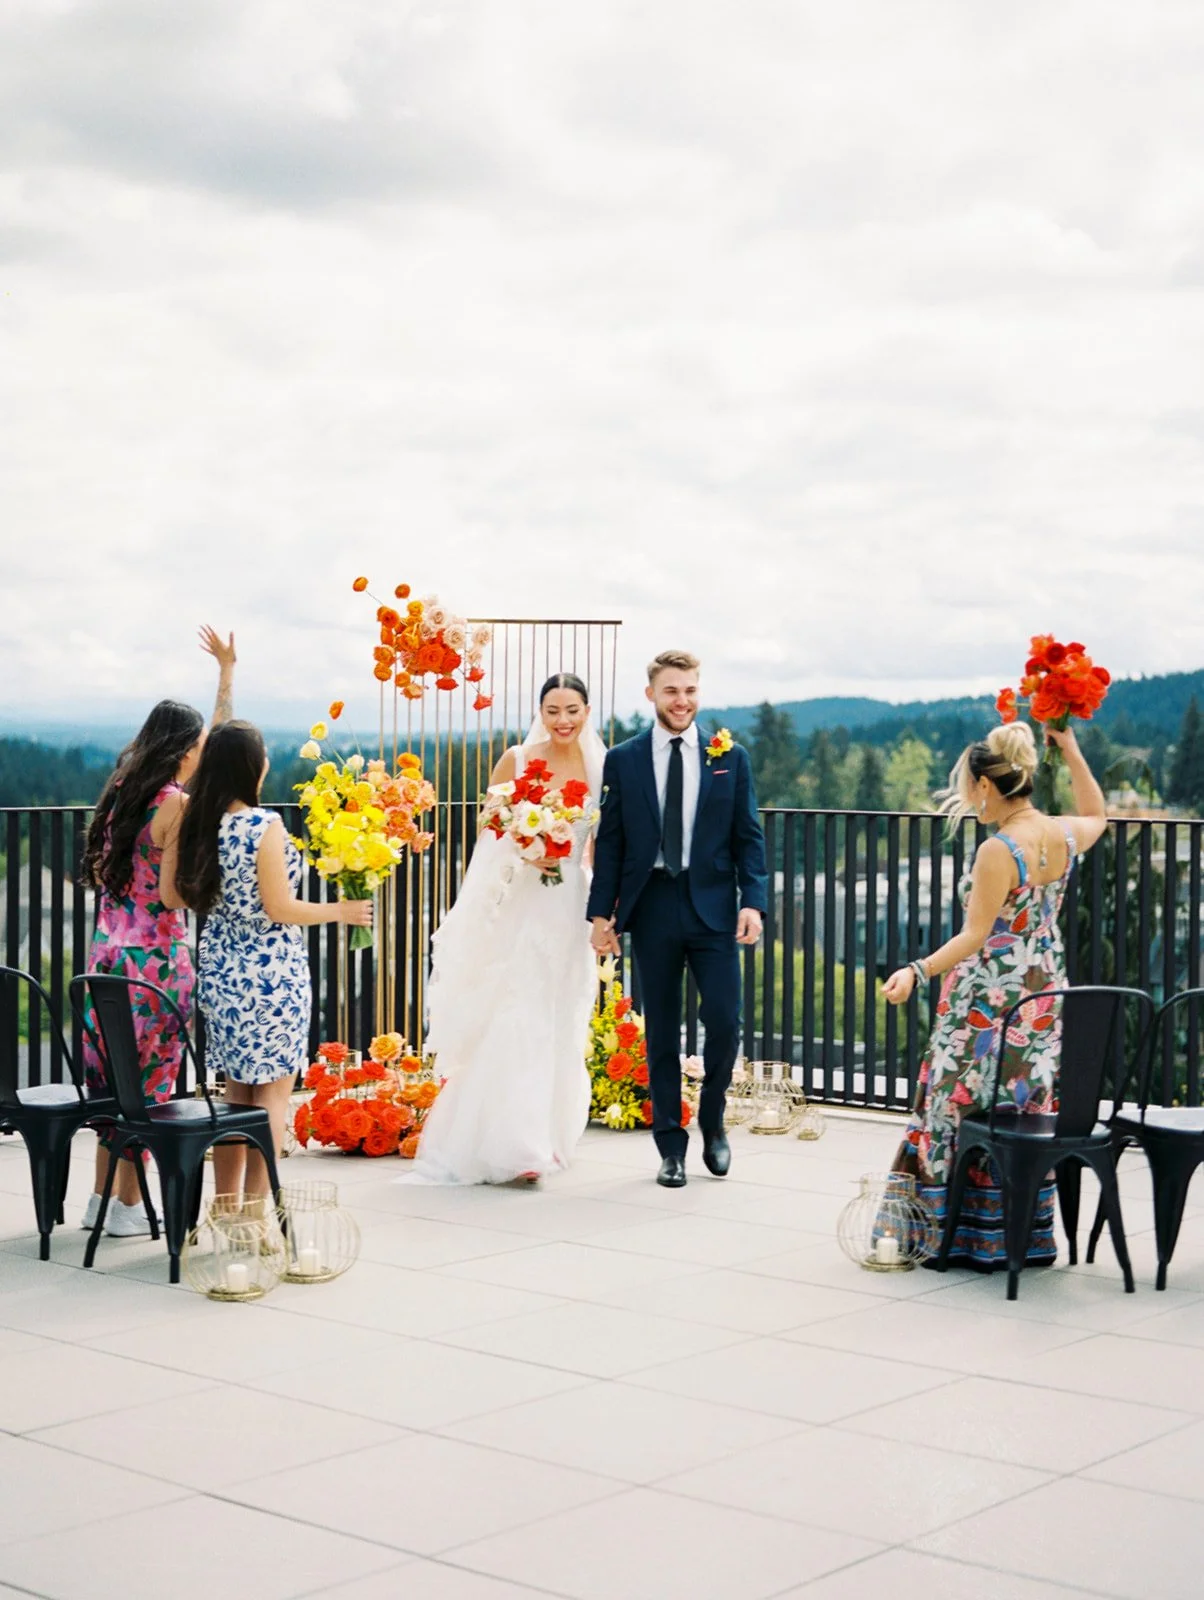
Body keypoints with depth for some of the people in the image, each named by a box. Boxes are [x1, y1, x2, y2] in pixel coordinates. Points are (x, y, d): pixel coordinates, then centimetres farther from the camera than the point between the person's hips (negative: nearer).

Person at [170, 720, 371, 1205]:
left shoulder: (199, 824, 1)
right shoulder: (264, 825, -18)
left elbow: (174, 895, 7)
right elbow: (279, 909, -18)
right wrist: (341, 910, -5)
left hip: (220, 970, 7)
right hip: (270, 974, -7)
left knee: (235, 1091, 17)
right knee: (272, 1091, 3)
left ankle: (226, 1203, 22)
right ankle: (255, 1207, 3)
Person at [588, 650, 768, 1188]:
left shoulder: (731, 758, 5)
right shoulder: (623, 760, 5)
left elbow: (748, 837, 4)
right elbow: (610, 841, 5)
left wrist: (753, 901, -7)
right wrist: (601, 912, 0)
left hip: (713, 906, 0)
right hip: (651, 907, 0)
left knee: (724, 1022, -6)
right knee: (661, 1032, 6)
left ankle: (712, 1123, 19)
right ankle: (671, 1145, 16)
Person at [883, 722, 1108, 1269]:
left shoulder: (998, 851, -21)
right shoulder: (1063, 835, 1)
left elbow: (974, 937, -23)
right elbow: (1096, 816, 26)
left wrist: (917, 972, -31)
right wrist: (1071, 752, 25)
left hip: (989, 1006, -8)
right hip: (1044, 998, 8)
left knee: (965, 1111, 4)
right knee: (1029, 1112, 15)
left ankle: (974, 1239, 9)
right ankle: (1030, 1238, 21)